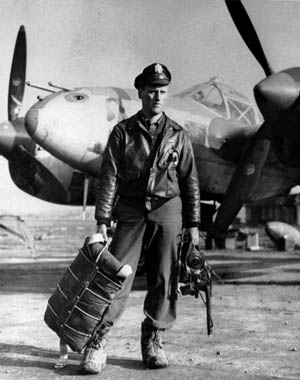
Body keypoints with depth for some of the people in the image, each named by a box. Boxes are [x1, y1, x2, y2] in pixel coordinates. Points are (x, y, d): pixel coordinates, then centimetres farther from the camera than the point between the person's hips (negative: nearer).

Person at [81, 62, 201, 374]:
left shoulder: (178, 135, 8)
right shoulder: (122, 132, 4)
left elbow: (190, 181, 10)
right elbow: (108, 178, 0)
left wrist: (193, 224, 6)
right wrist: (102, 221, -6)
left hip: (168, 210, 2)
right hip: (131, 211, -1)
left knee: (163, 279, 3)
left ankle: (153, 341, 18)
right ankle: (97, 343, 0)